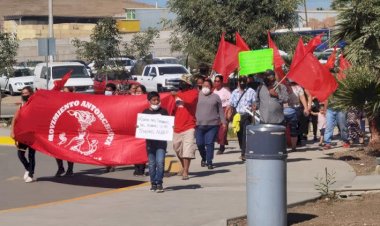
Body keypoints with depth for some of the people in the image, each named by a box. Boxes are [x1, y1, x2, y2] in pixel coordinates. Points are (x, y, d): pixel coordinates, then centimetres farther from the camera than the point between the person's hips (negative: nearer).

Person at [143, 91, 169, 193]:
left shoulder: (163, 111, 5)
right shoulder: (145, 112, 8)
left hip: (161, 140, -2)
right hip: (150, 141, 2)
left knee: (160, 162, -12)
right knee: (151, 163, 5)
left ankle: (159, 183, -6)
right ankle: (153, 183, 15)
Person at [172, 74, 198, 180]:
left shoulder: (193, 92, -4)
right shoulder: (178, 93, 15)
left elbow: (190, 100, -27)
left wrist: (178, 94, -20)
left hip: (188, 126, -7)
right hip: (177, 127, 7)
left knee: (187, 149, -16)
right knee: (177, 148, 16)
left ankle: (185, 172, -17)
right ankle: (184, 168, 35)